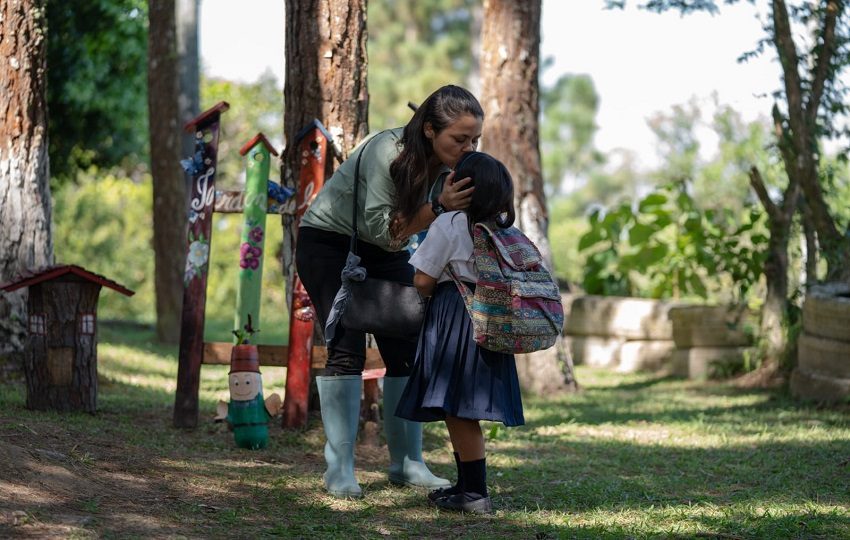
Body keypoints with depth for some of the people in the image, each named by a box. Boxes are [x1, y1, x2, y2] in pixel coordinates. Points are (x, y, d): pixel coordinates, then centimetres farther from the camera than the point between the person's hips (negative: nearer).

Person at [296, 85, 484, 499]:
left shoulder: (452, 163, -11)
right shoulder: (388, 153, -31)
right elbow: (384, 232, -28)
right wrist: (439, 207, -40)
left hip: (383, 248, 6)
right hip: (327, 242, -6)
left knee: (407, 351, -2)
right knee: (347, 349, -15)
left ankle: (407, 464, 7)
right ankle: (339, 470, -11)